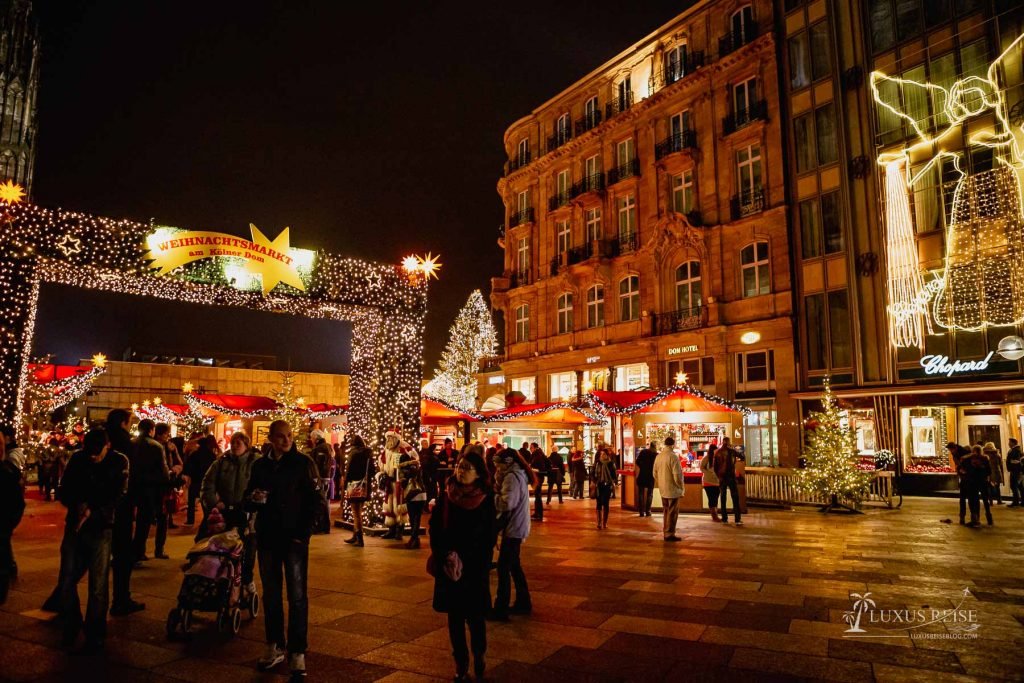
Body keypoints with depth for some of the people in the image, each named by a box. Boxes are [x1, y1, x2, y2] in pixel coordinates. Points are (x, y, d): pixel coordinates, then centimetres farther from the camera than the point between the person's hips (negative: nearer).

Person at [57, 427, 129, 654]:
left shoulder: (119, 462, -4)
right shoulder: (77, 459, 4)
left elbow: (118, 497, -10)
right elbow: (64, 491, 7)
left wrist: (93, 512, -23)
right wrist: (77, 505, -12)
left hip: (101, 529, -3)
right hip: (75, 526, 3)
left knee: (98, 585, 0)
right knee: (67, 581, 4)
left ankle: (94, 635, 15)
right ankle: (72, 625, 30)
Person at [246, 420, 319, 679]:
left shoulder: (303, 462, -3)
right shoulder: (260, 465, 8)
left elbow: (313, 500, -5)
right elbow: (248, 500, 14)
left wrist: (303, 532, -12)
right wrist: (254, 499, -10)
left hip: (294, 539, -4)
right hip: (267, 538, 4)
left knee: (297, 596, -4)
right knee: (270, 594, 11)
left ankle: (297, 652, 3)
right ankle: (275, 647, 24)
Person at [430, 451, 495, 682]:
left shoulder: (486, 499, -5)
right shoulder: (445, 496, -2)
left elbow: (489, 537, -2)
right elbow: (434, 529, -1)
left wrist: (481, 565, -9)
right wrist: (445, 559, -11)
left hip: (475, 568, -1)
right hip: (449, 567, 1)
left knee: (475, 616, 2)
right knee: (454, 616, 9)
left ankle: (479, 656, 27)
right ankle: (461, 663, 24)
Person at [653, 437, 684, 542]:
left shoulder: (658, 456, 6)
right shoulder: (673, 456, -17)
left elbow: (655, 474, 12)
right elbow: (677, 475, -18)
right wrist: (681, 487, -6)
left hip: (663, 490, 7)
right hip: (673, 490, -7)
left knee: (666, 511, 17)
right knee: (672, 513, 1)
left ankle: (665, 532, 23)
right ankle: (670, 534, 4)